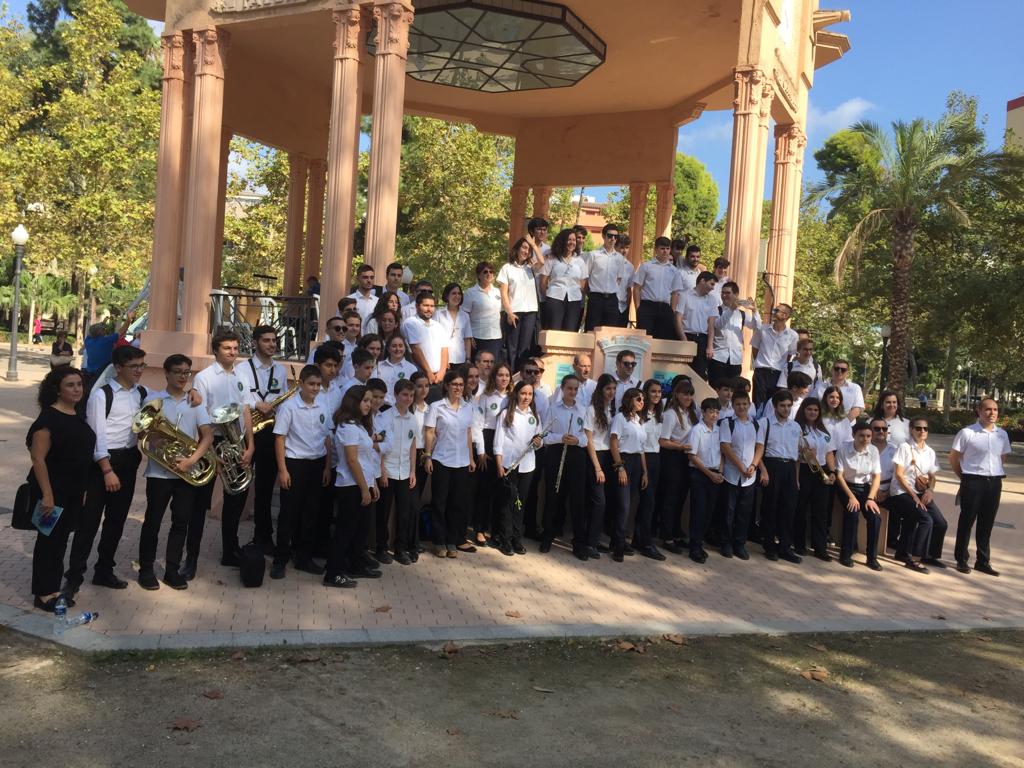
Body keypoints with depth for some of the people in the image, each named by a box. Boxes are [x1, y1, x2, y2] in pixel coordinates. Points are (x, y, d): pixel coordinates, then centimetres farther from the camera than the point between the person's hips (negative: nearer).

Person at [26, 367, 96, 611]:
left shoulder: (79, 415, 8)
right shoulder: (49, 417, -15)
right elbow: (38, 458, -18)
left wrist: (83, 489, 15)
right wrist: (47, 495, -21)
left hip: (74, 492, 7)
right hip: (53, 490, -7)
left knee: (61, 539, 15)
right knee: (48, 540, 4)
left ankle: (54, 588, 26)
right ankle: (43, 594, 15)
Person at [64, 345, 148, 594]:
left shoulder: (142, 393, 8)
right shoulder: (101, 394, -9)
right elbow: (97, 435, -14)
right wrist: (107, 470, -20)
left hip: (129, 459, 6)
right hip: (103, 460, -6)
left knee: (117, 519, 13)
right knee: (89, 519, -3)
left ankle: (104, 571, 26)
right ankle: (75, 575, 6)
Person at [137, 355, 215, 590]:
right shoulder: (154, 400, 1)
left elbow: (208, 436, 0)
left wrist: (191, 459, -13)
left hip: (188, 472, 3)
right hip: (159, 471, -2)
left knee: (182, 521, 6)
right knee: (153, 521, 4)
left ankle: (172, 570, 16)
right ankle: (146, 569, 16)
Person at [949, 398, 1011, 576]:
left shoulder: (1002, 434, 5)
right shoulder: (967, 433, -10)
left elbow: (1002, 457, 18)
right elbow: (953, 457, -2)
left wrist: (994, 473, 11)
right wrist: (964, 477, 3)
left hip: (994, 482, 5)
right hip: (973, 482, -5)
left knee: (987, 523, 12)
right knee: (967, 521, 3)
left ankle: (983, 561, 22)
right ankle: (962, 560, 13)